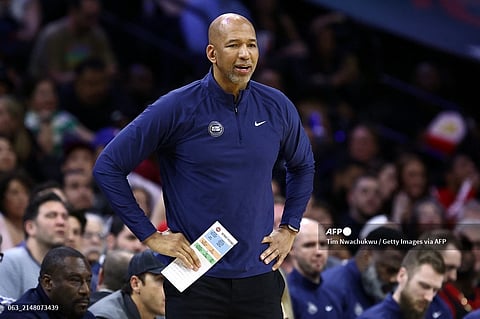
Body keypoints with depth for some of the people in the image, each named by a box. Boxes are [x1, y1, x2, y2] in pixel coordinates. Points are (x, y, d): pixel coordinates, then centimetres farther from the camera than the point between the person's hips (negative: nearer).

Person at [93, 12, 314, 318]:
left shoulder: (277, 107, 3)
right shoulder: (177, 108, -9)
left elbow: (303, 166, 24)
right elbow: (108, 167, -5)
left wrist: (289, 229, 13)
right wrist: (150, 236, -6)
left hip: (259, 277, 3)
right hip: (197, 280, -3)